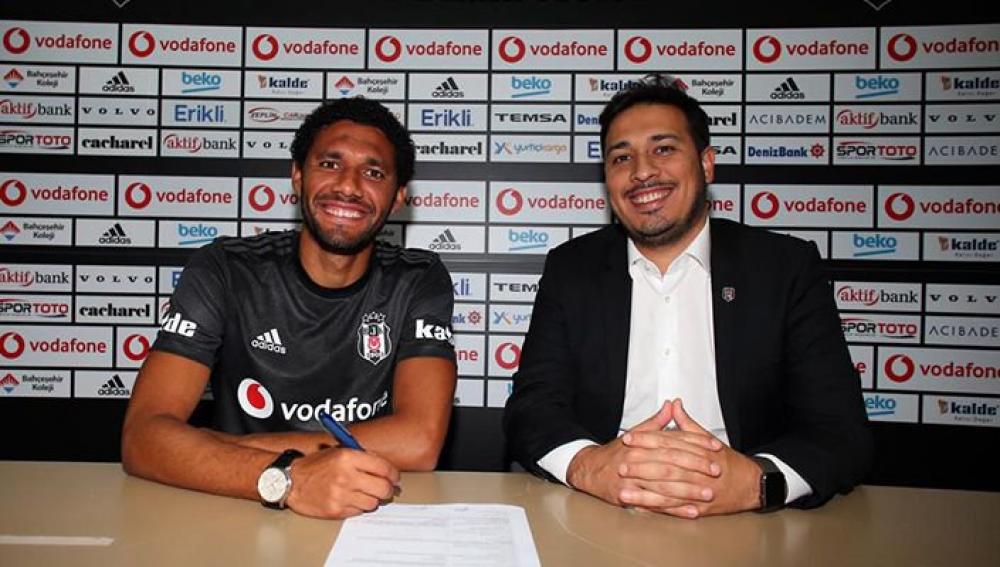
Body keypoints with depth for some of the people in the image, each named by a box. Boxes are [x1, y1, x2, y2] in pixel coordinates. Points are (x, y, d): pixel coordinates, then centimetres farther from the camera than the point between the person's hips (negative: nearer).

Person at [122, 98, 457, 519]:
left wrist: (212, 449, -16)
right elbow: (142, 437, -14)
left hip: (374, 519, 1)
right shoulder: (224, 272, -5)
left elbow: (420, 442, -17)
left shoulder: (420, 282, -5)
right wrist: (288, 477, -33)